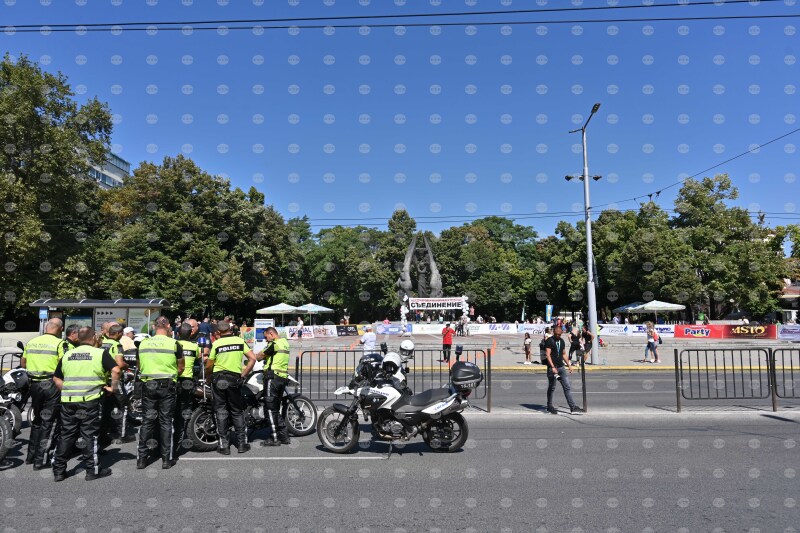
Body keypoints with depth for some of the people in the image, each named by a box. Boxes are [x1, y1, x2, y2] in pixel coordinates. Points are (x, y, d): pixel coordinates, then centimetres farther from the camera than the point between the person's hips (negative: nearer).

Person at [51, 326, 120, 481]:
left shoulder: (67, 355, 11)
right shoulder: (100, 353, -4)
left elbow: (56, 378, 13)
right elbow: (116, 370, -16)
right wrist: (113, 387, -4)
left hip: (68, 401, 4)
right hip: (90, 400, -4)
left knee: (66, 435, 13)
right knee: (90, 436, 4)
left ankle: (58, 470, 20)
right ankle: (93, 470, 11)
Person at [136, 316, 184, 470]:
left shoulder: (143, 343, 2)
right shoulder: (173, 343, -7)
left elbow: (139, 366, 13)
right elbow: (181, 367, 0)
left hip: (148, 385, 3)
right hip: (167, 385, -3)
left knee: (147, 421, 10)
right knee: (166, 422, 4)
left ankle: (142, 458, 14)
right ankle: (166, 459, 9)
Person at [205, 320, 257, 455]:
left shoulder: (216, 344, -4)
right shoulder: (240, 341, 1)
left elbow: (209, 366, -1)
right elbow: (252, 358, -5)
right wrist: (243, 374, 2)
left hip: (219, 379, -1)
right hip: (235, 379, 1)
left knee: (221, 411, 7)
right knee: (237, 412, 12)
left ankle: (224, 445, 7)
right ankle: (242, 443, 12)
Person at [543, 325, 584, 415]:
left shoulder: (562, 341, 14)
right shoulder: (549, 341, -7)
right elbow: (548, 355, -14)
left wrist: (569, 365, 14)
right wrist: (553, 367, -22)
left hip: (561, 367, 6)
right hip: (552, 368, -6)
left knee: (567, 387, 1)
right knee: (551, 388, 4)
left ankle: (573, 407, 0)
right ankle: (550, 407, 17)